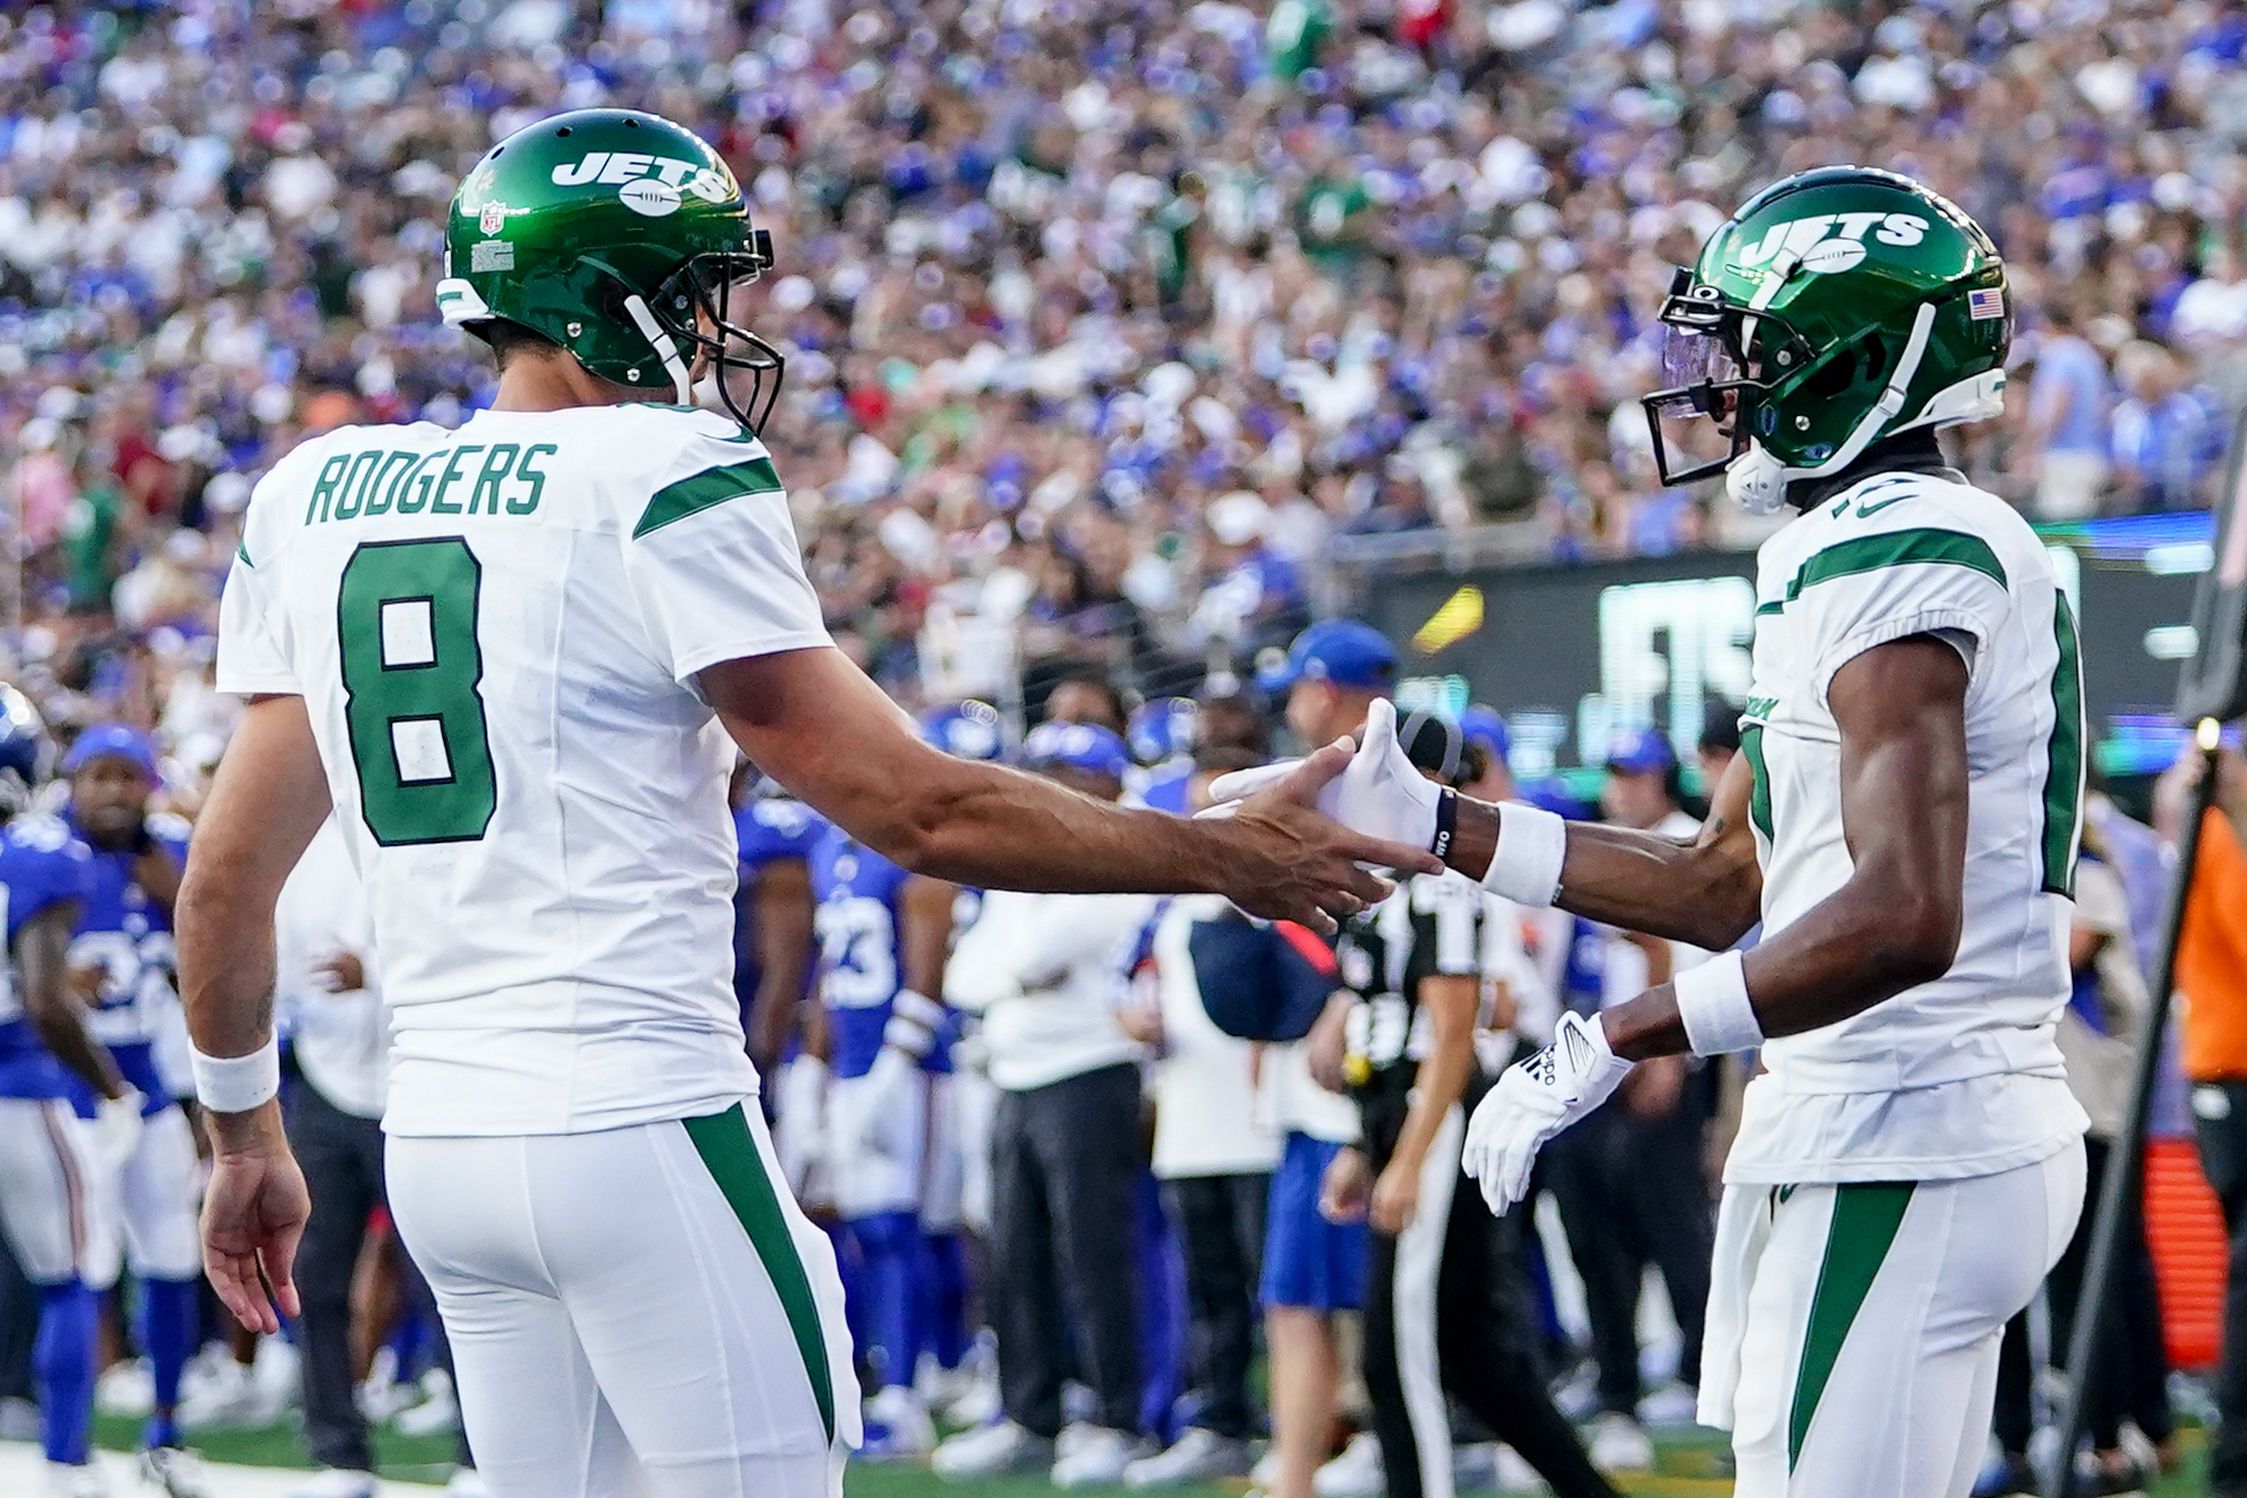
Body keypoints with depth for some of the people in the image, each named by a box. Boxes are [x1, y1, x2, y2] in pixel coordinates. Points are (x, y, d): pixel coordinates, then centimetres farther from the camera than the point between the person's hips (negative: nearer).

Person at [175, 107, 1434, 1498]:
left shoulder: (314, 497, 11)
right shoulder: (668, 487, -9)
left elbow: (228, 874, 14)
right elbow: (916, 810, -11)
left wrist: (245, 1135, 26)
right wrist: (1227, 856, -2)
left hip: (438, 1140, 7)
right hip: (638, 1124, -7)